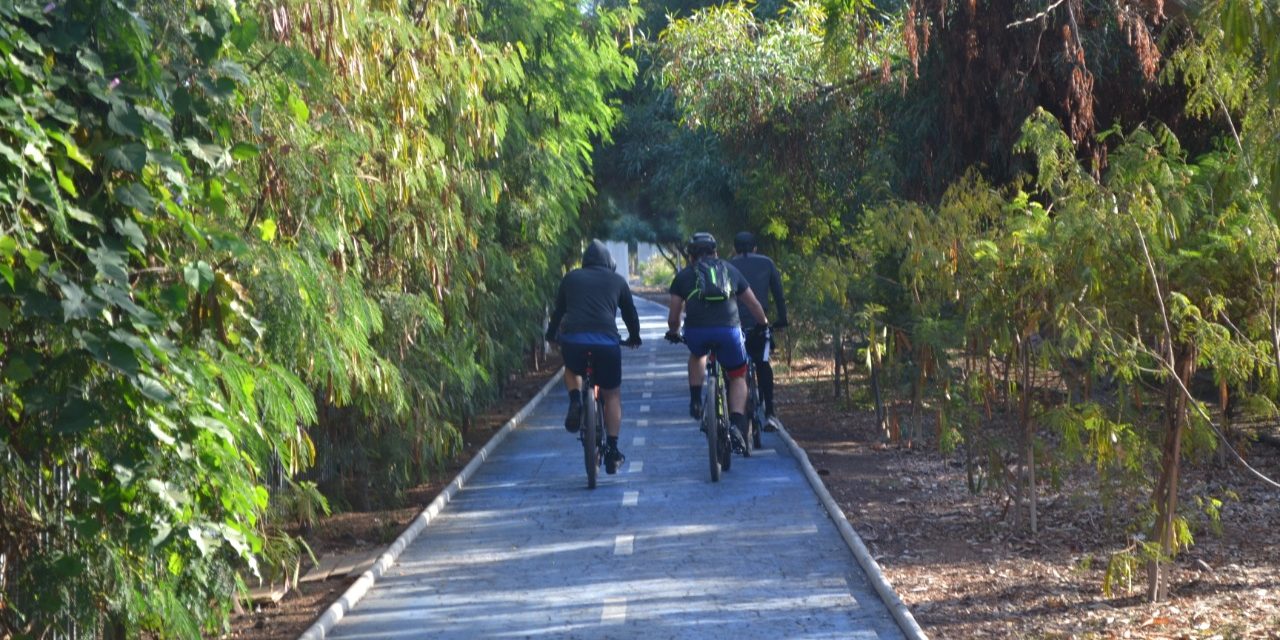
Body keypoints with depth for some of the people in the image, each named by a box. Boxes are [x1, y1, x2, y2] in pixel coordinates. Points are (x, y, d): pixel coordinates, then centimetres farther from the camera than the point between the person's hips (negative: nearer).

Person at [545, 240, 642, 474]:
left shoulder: (571, 277, 20)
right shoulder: (617, 281, 18)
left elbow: (558, 310, 25)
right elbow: (630, 313, 27)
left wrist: (551, 336, 42)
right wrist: (634, 338, 45)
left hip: (572, 339, 1)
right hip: (606, 341, -1)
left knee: (572, 371, 34)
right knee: (612, 395, 16)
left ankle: (575, 401, 5)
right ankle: (612, 451, 11)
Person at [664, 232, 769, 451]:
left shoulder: (684, 275, 18)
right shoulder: (731, 270, 23)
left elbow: (674, 315, 17)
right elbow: (754, 305, 29)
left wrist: (673, 333, 37)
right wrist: (763, 324, 48)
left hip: (696, 332, 0)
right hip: (729, 330, 0)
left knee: (697, 355, 36)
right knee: (738, 377, 18)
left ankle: (696, 401, 25)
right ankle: (737, 425, -1)